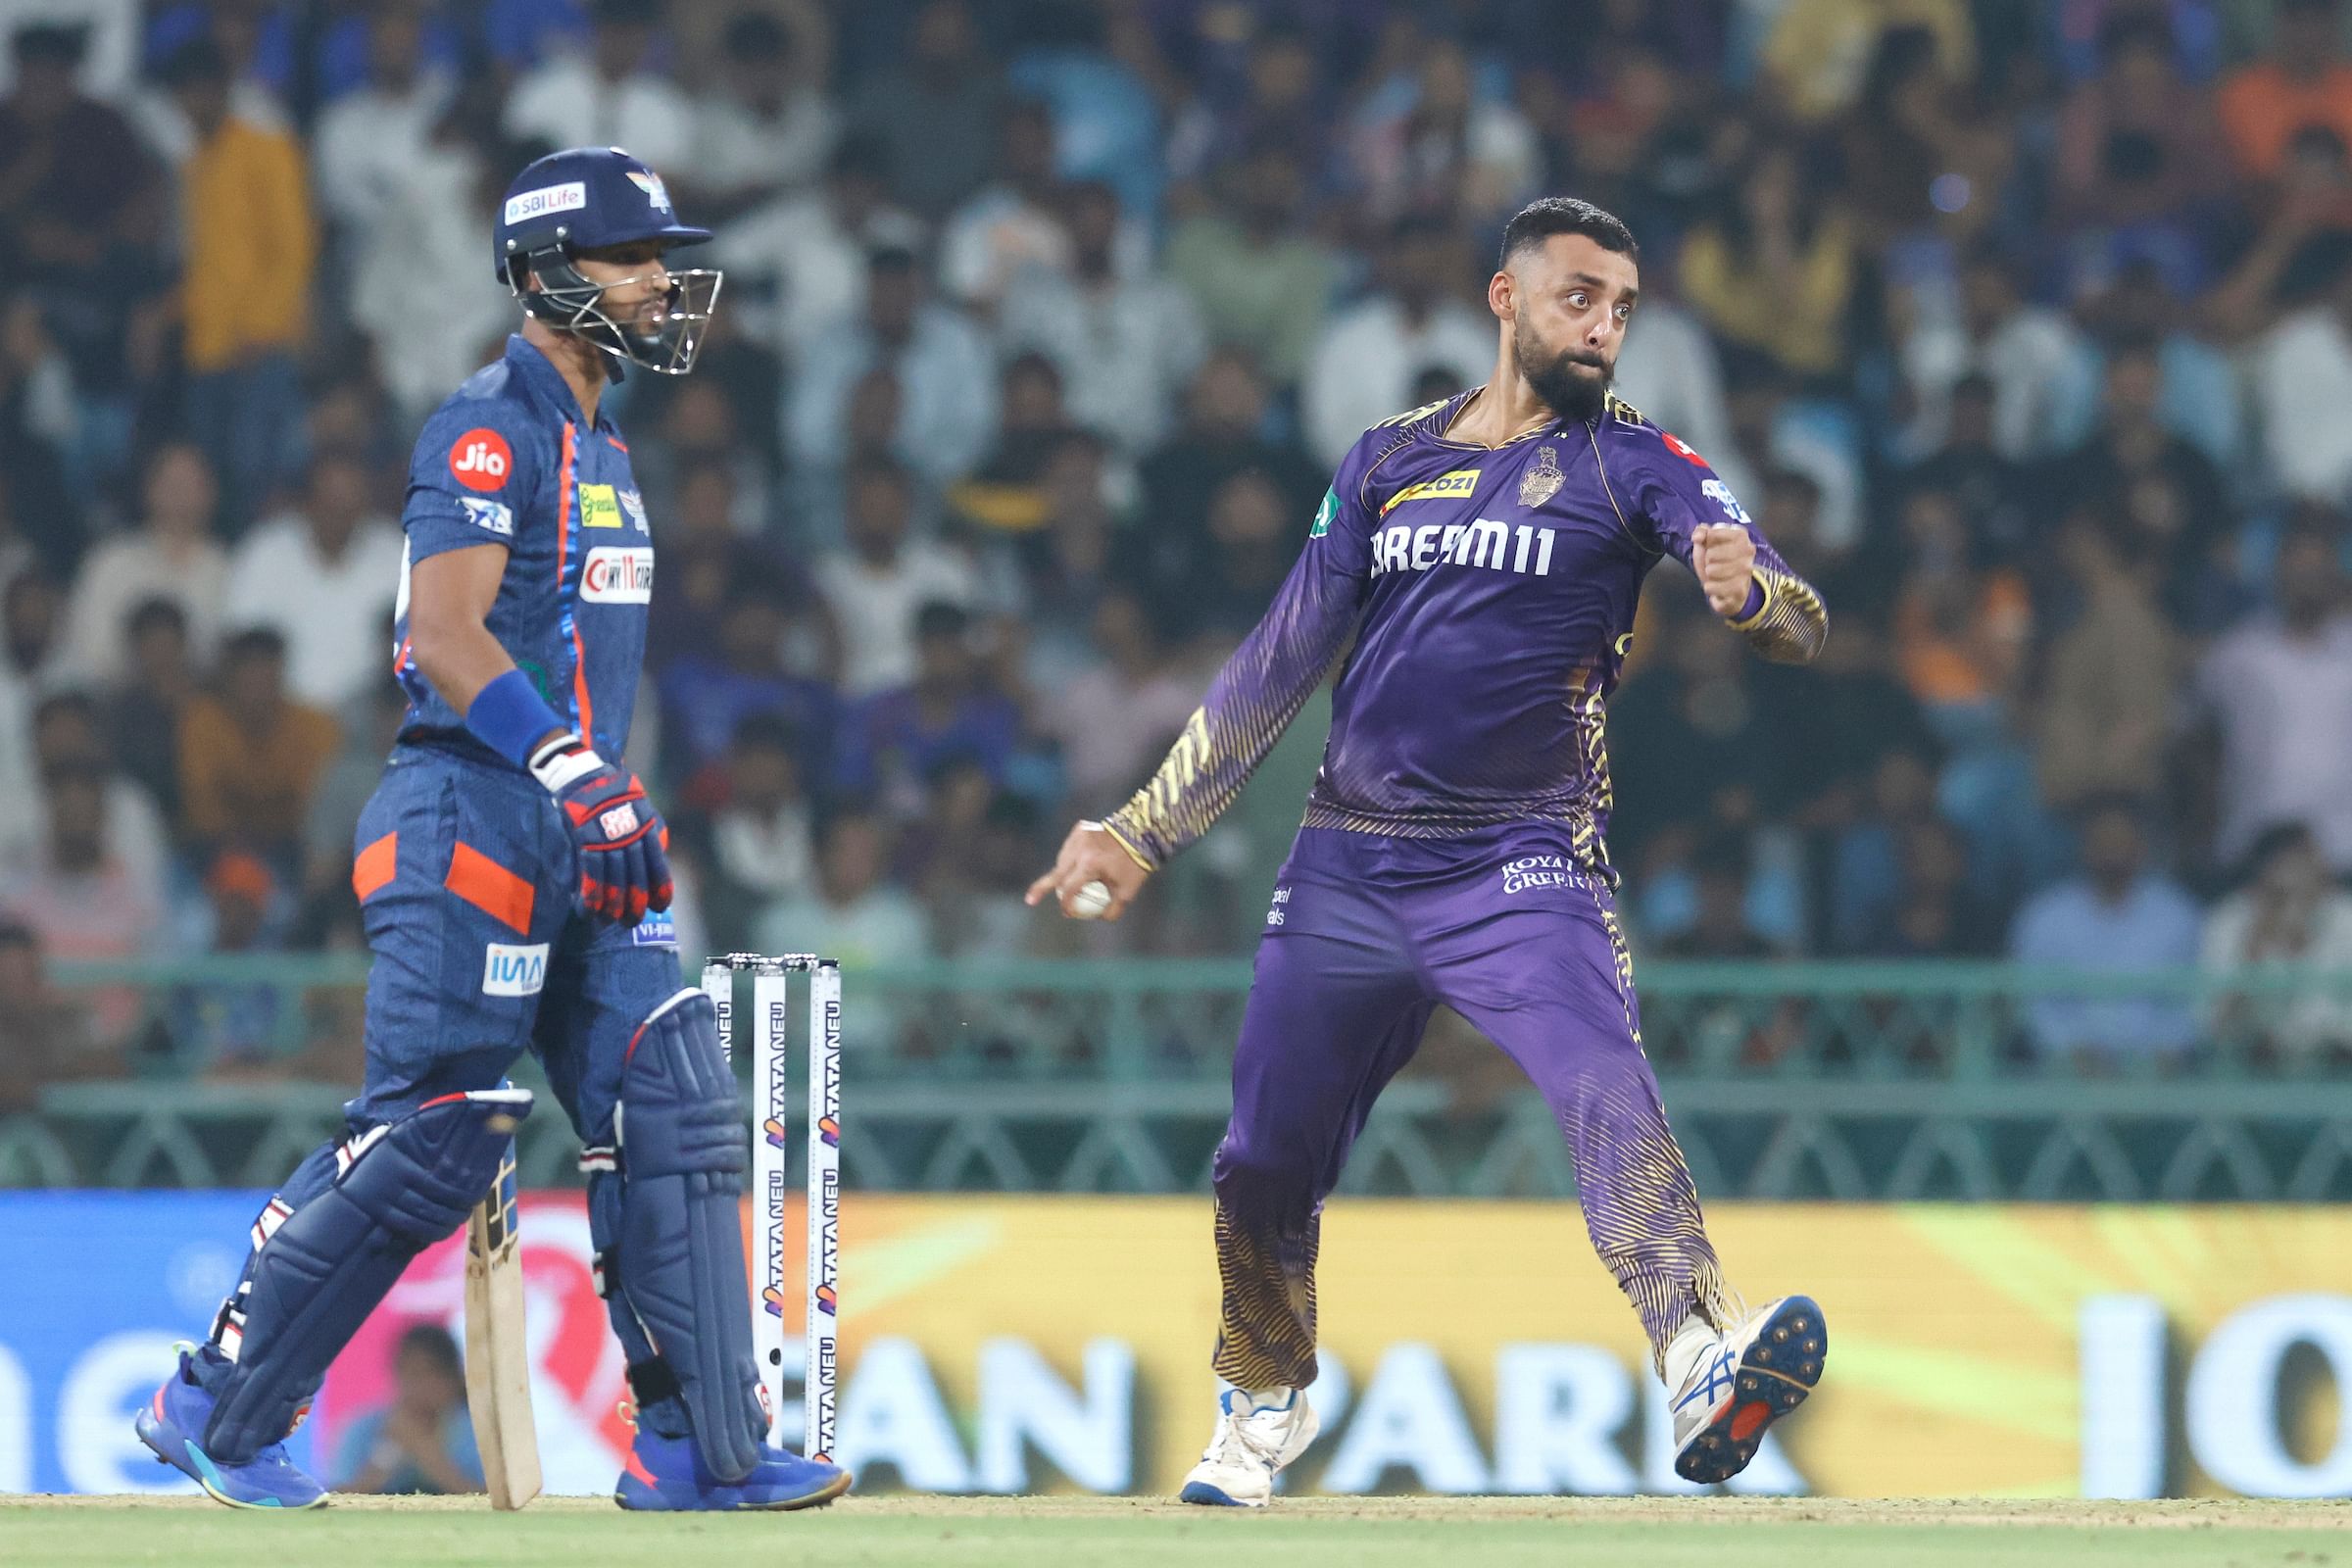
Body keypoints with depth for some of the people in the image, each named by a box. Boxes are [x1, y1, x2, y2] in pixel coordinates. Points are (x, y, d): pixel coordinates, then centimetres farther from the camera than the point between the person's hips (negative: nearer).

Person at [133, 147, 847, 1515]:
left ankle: (702, 1449, -1)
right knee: (429, 1140, -8)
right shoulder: (493, 430, -11)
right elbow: (448, 633, -21)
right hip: (474, 827, -9)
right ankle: (215, 1406, 5)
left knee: (675, 1117, 0)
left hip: (585, 841, 9)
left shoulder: (600, 446, 19)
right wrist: (581, 778, -28)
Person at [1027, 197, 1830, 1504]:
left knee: (1605, 1091, -27)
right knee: (1264, 1160, 6)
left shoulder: (1634, 465, 0)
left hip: (1522, 874, -3)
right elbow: (1278, 664, 14)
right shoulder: (1389, 461, 10)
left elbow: (1803, 623, -14)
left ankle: (1704, 1364, -44)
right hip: (1348, 876, 4)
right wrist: (1140, 834, 9)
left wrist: (1748, 595, -38)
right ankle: (1263, 1407, 32)